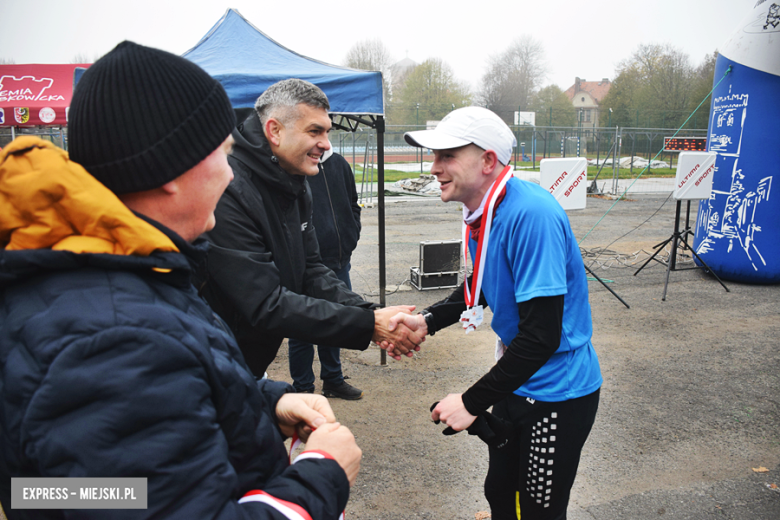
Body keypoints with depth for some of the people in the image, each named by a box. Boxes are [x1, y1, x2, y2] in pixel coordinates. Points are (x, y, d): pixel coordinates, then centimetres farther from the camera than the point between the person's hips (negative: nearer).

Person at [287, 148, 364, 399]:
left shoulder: (339, 163, 10)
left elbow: (353, 204, 21)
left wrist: (352, 235, 10)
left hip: (339, 259, 7)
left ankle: (333, 380, 36)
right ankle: (303, 388, 24)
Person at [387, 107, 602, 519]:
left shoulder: (531, 215, -31)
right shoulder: (480, 211, -2)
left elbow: (542, 335, -32)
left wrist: (473, 402, -24)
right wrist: (427, 321, -2)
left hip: (557, 393, -8)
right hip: (517, 380, 8)